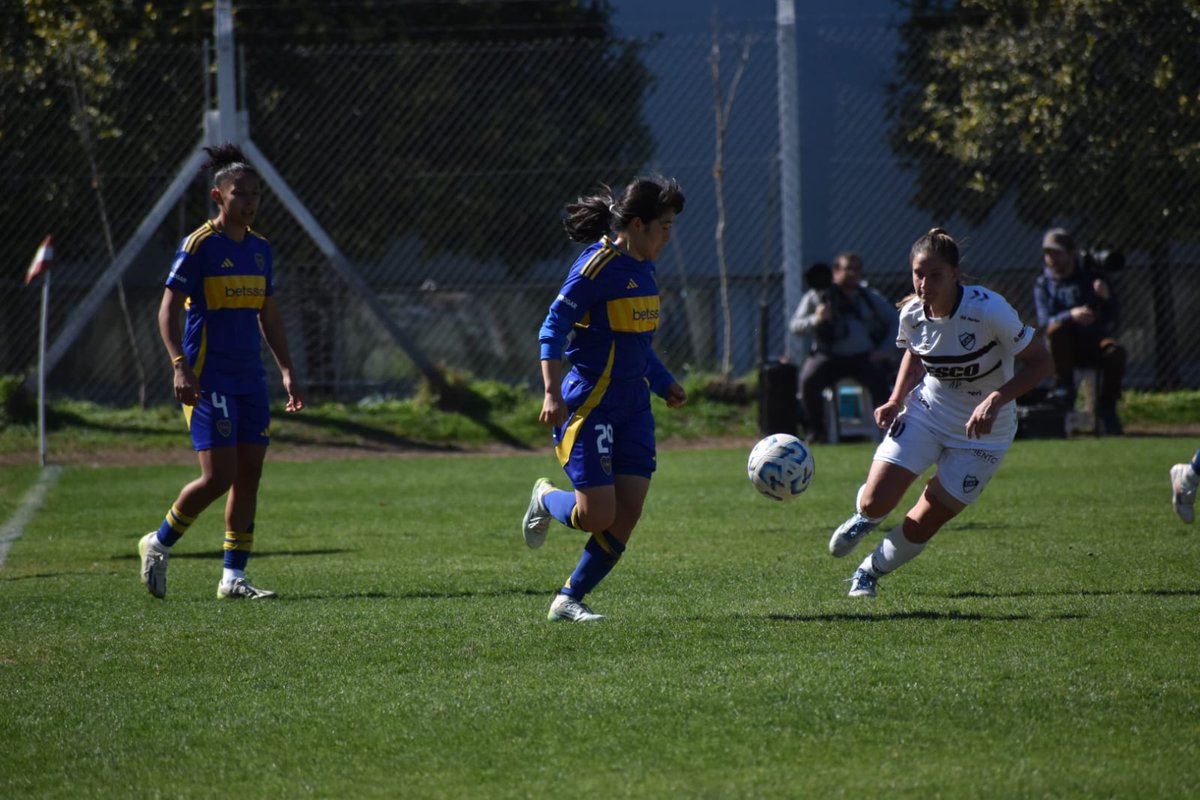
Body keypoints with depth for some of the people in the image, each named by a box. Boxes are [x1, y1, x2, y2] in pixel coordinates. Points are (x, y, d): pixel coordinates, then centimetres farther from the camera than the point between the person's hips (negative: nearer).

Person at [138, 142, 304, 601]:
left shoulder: (259, 249, 13)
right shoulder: (199, 246, -8)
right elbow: (168, 311, -9)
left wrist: (287, 371, 16)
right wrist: (180, 366, -20)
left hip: (250, 378, 7)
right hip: (209, 379, -7)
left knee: (249, 475, 2)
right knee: (219, 476, -12)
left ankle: (234, 576, 7)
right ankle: (158, 544, 9)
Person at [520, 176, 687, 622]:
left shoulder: (643, 268, 12)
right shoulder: (598, 265, -15)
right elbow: (553, 330, -16)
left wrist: (663, 383, 22)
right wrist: (553, 394, -24)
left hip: (632, 406, 8)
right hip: (590, 404, -8)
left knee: (627, 514, -2)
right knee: (598, 515, -12)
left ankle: (569, 600, 8)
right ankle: (546, 498, 22)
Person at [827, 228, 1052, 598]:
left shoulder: (989, 310, -27)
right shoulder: (912, 314, -11)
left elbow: (1039, 361, -21)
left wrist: (996, 399, -34)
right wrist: (896, 400, -2)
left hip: (981, 430, -3)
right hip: (925, 412, 3)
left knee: (922, 524, -3)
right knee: (876, 500, -12)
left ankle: (872, 570, 28)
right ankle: (863, 517, 28)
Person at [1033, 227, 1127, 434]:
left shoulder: (1090, 277, 9)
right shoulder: (1043, 284, 9)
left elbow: (1110, 322, -1)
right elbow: (1044, 322, -10)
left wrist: (1106, 298, -22)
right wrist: (1070, 315, -29)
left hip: (1094, 342, 0)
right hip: (1066, 347, 0)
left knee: (1116, 352, -31)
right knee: (1056, 328, -33)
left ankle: (1106, 407, -15)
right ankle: (1064, 389, -26)